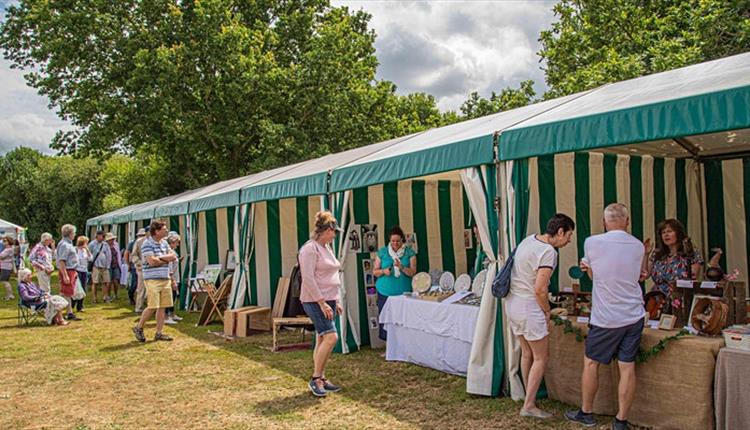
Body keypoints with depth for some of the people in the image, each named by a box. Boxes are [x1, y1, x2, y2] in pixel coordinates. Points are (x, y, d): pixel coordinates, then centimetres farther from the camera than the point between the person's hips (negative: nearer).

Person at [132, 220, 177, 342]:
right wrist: (166, 259, -3)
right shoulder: (147, 244, -9)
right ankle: (138, 328, 13)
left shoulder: (164, 243, 14)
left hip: (165, 279, 7)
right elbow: (152, 261, -19)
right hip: (152, 279, -7)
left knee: (162, 307, 6)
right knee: (153, 307, -8)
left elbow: (173, 257, 6)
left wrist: (159, 258, -9)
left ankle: (159, 333, 12)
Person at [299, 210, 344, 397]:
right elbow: (308, 279, -19)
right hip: (315, 301, -9)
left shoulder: (327, 248, 16)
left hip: (328, 300, 9)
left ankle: (321, 379, 17)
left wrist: (336, 301, 19)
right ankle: (315, 378, -4)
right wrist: (322, 303, -21)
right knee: (331, 337, -15)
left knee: (322, 340, 10)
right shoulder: (310, 248, -13)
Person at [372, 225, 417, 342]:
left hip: (403, 293, -1)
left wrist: (402, 267, -20)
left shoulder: (409, 253, 5)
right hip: (385, 292, 1)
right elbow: (375, 271, 9)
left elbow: (413, 272, -3)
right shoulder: (382, 252, 7)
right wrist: (383, 271, -12)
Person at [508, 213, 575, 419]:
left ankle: (530, 397, 30)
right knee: (541, 357, 4)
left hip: (513, 303, 9)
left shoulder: (529, 239, 7)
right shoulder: (549, 252, -20)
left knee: (527, 353, 19)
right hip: (529, 307, -9)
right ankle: (529, 406, 9)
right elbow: (540, 289, -23)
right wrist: (547, 311, -5)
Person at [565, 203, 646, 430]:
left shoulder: (592, 243, -9)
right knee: (627, 367, 7)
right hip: (634, 316, 4)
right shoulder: (638, 246, 2)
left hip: (605, 318, -3)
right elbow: (631, 276, 12)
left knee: (590, 362, 13)